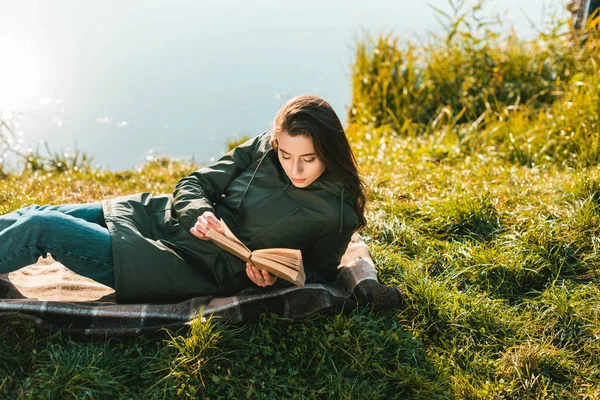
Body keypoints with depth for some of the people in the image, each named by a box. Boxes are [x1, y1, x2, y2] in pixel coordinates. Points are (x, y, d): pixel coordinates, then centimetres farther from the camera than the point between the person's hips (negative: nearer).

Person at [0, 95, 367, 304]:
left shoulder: (337, 213, -14)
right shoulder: (263, 149, -4)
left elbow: (318, 273, 1)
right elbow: (195, 184, 3)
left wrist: (272, 278, -18)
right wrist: (199, 213, -19)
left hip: (195, 271, -5)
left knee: (39, 229, -11)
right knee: (35, 215, 8)